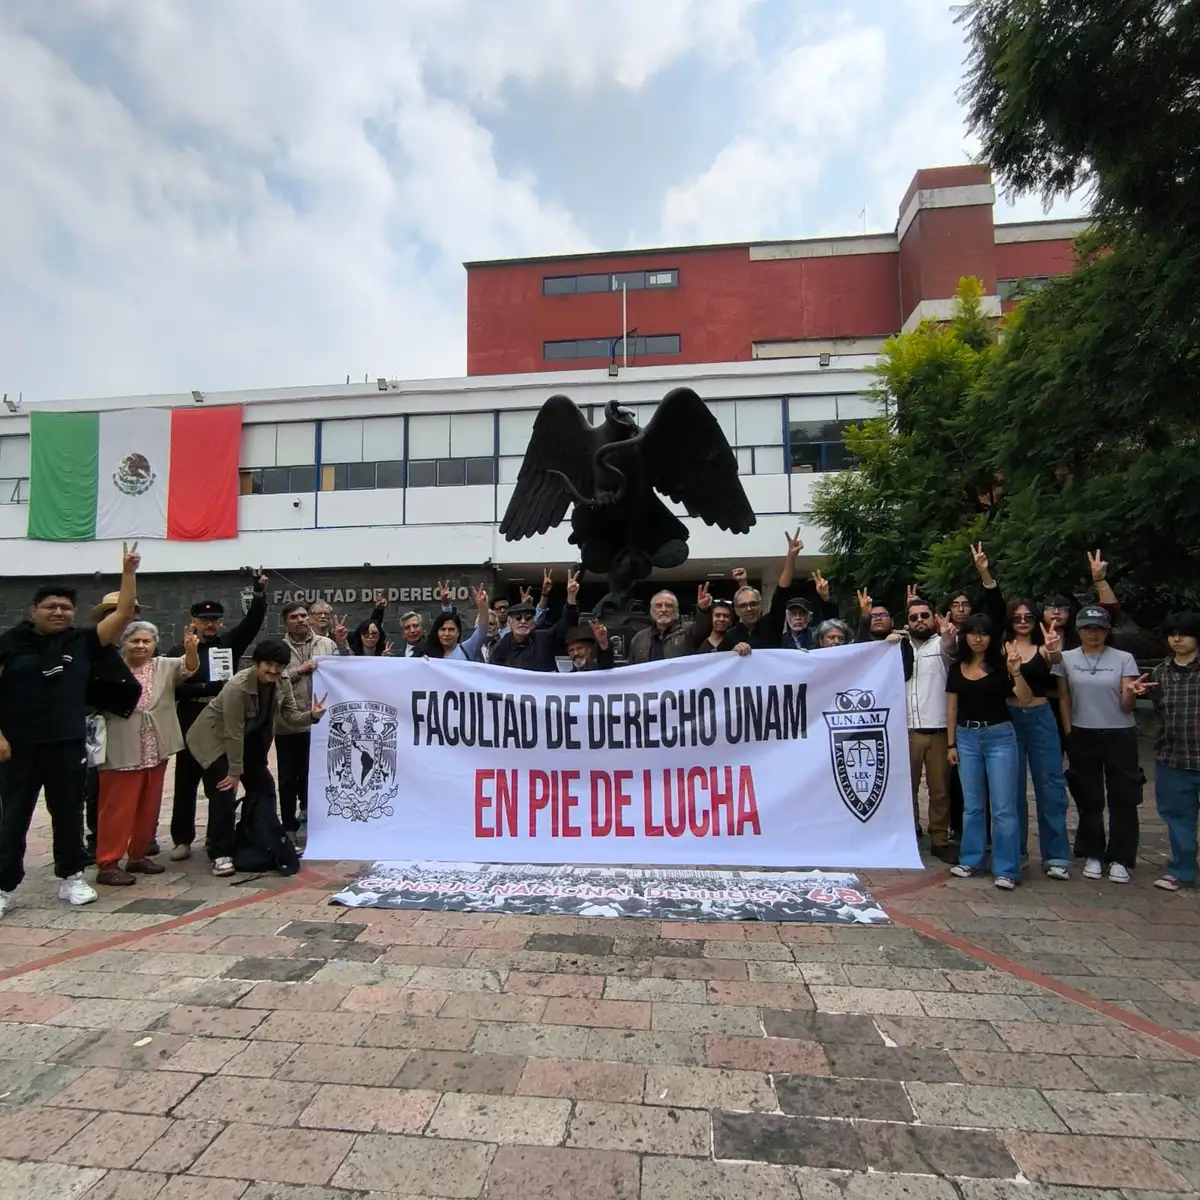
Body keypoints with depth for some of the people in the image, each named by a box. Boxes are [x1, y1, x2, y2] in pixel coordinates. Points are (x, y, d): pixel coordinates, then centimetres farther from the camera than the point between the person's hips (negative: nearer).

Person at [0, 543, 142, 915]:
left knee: (69, 815, 12)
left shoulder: (82, 642, 2)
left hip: (68, 745, 2)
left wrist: (129, 571, -9)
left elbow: (123, 613, -3)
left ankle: (71, 878, 24)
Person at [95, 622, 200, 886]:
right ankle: (107, 864, 10)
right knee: (118, 809, 0)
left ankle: (139, 855, 28)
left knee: (149, 808, 14)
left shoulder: (165, 666, 5)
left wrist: (191, 649, -33)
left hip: (156, 751, 4)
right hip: (122, 752, -4)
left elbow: (188, 668, -13)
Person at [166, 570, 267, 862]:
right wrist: (208, 688, -20)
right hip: (191, 726, -1)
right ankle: (182, 839, 21)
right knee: (186, 783, 8)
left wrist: (259, 592, -21)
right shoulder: (179, 650, -1)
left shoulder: (230, 643, 5)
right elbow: (174, 688, -10)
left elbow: (253, 620, -7)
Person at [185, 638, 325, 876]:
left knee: (264, 788, 9)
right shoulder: (238, 687, -31)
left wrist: (311, 715, -33)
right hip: (214, 738, -7)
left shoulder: (282, 684, -12)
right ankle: (221, 855, -4)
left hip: (250, 738, 7)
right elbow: (233, 733, -27)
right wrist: (235, 772, -22)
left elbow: (291, 718, -11)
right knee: (224, 793, -17)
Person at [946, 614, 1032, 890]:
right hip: (967, 738, 3)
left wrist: (1016, 672, -28)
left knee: (1003, 806, -2)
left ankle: (1006, 869, 6)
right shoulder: (956, 668, 5)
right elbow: (952, 708, 8)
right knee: (972, 804, 12)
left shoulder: (1001, 665, -5)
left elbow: (1026, 700, -13)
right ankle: (971, 860, 23)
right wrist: (951, 744, 6)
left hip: (999, 736, -3)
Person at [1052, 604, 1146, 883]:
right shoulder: (1066, 658, 1)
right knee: (1089, 799, 9)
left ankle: (1119, 859, 14)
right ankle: (1093, 855, 21)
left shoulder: (1124, 658, -3)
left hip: (1120, 735, -1)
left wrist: (1131, 692, -27)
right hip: (1082, 736, 1)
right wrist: (1068, 733, 0)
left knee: (1122, 799, 2)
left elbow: (1126, 707, -6)